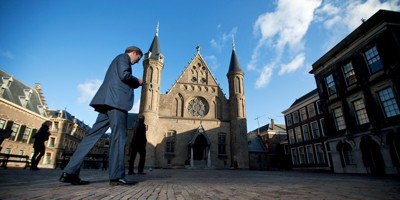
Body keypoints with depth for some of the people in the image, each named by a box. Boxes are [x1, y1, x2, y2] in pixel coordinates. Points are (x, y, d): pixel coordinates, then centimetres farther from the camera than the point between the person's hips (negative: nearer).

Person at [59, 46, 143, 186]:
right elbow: (124, 75, -14)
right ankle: (117, 176, -8)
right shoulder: (123, 57, 5)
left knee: (93, 135, 3)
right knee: (119, 137, -10)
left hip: (110, 101, 10)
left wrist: (134, 83, 20)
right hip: (116, 101, -9)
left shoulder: (119, 60, 32)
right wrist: (137, 81, 3)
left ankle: (70, 172, 3)